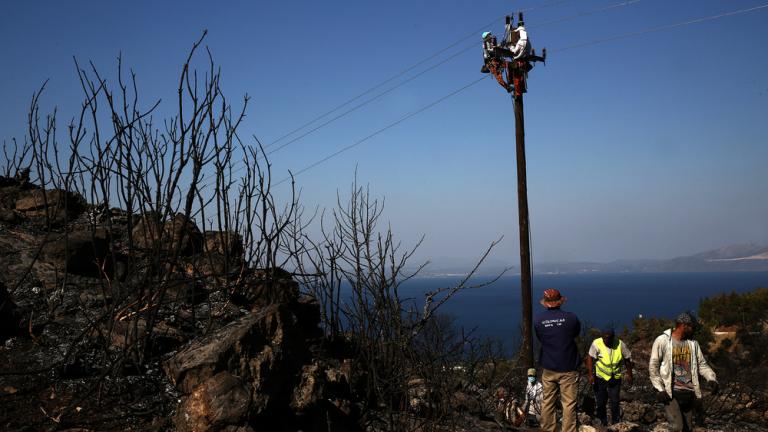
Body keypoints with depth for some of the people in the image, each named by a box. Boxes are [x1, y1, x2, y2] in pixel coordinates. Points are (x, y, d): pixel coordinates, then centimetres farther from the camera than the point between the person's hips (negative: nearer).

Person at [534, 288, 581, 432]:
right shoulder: (571, 317, -12)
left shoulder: (538, 320, -7)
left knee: (547, 402, 14)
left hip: (548, 368, 2)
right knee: (569, 404, 4)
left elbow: (540, 339, 5)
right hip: (568, 368, -2)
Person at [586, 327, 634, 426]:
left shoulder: (620, 344, -12)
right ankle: (603, 423, 23)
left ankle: (615, 424, 15)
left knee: (615, 402, 2)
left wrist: (629, 375, 5)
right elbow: (590, 358, -15)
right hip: (600, 377, 0)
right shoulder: (596, 343, -18)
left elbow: (627, 359, 1)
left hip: (615, 378, 1)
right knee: (600, 402, 6)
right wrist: (590, 374, -21)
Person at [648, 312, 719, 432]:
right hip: (670, 393, -5)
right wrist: (659, 389, -11)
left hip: (689, 393, 5)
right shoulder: (662, 341, -7)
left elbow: (702, 364, 9)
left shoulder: (693, 342, 7)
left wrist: (711, 379, -10)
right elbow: (653, 366, -5)